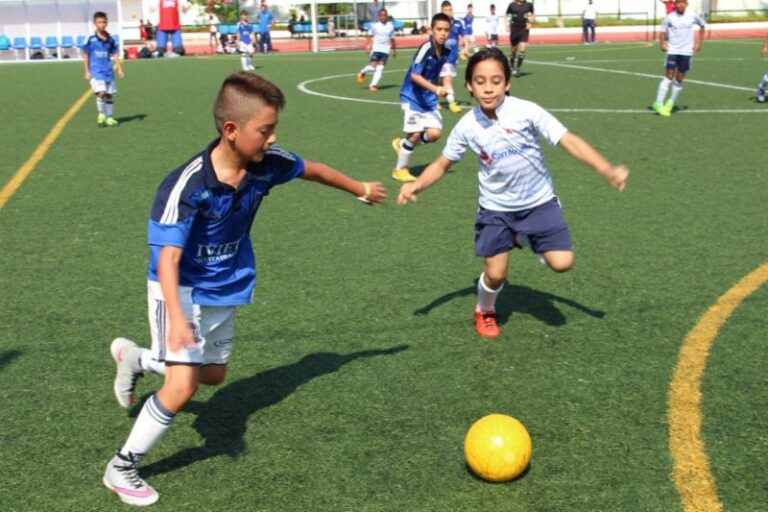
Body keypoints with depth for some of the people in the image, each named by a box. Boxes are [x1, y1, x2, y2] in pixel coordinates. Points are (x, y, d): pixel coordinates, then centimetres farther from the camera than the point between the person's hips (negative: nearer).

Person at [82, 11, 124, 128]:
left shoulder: (110, 40, 4)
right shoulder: (90, 40, -6)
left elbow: (115, 55, 9)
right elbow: (86, 56, -1)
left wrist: (120, 69, 0)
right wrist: (87, 71, -3)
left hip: (108, 72, 4)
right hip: (96, 71, -4)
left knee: (109, 95, 8)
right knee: (101, 93, -17)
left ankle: (109, 118, 20)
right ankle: (101, 115, 3)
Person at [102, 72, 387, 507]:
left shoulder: (266, 163, -15)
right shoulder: (187, 186, -32)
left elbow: (313, 170, 5)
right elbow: (168, 258, -35)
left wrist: (361, 190, 20)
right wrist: (176, 316, -50)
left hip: (226, 288, 7)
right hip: (181, 290, -7)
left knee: (213, 374, 20)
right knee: (182, 386, -16)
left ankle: (135, 357, 45)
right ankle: (122, 468, 6)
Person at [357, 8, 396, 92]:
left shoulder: (391, 26, 6)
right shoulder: (375, 26, 1)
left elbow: (392, 39, 15)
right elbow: (371, 36, 12)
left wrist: (394, 50, 19)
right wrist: (368, 45, -1)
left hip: (385, 50, 2)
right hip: (376, 49, -2)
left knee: (380, 68, -8)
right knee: (372, 66, -11)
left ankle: (373, 85, -6)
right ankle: (363, 72, 20)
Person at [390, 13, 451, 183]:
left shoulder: (445, 51, -2)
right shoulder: (426, 48, -23)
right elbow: (414, 75, -26)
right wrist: (436, 89, -33)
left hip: (429, 98, 6)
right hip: (412, 96, -6)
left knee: (435, 133, -5)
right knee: (415, 134, -5)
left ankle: (402, 144, 22)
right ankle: (400, 169, 18)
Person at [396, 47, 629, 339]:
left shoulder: (526, 112, -20)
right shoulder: (466, 127, -12)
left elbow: (570, 142, -21)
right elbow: (442, 164, 1)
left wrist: (607, 170, -33)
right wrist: (417, 185, -17)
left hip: (539, 202, 0)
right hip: (496, 208, 0)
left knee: (561, 263, -8)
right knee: (496, 273, -3)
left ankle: (524, 238, 24)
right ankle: (484, 312, 32)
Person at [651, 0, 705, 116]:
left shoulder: (693, 16, 1)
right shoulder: (670, 18, -3)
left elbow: (702, 25, 16)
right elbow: (662, 31, 4)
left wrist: (698, 43, 10)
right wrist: (662, 43, -13)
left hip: (686, 51, 2)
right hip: (672, 50, -2)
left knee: (679, 79, 2)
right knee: (669, 76, -12)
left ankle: (671, 103, 17)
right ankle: (658, 103, -11)